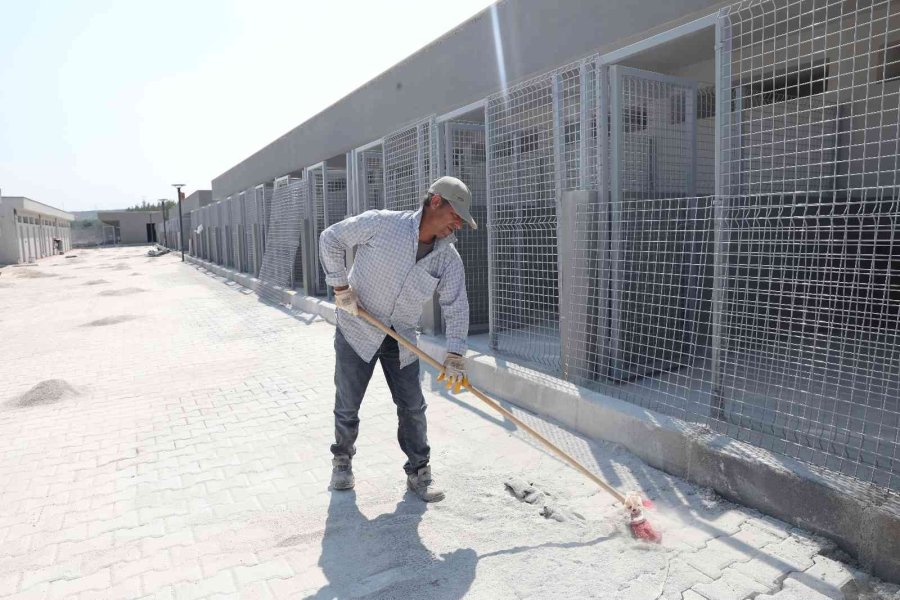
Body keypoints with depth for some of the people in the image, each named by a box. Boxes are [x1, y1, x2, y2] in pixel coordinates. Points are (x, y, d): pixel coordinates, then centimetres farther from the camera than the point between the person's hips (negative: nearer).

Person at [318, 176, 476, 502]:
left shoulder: (449, 258, -8)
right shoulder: (382, 223, -18)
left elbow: (456, 307, -9)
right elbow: (331, 238, -7)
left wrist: (455, 355, -19)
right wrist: (341, 286, -13)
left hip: (402, 340, 3)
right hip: (357, 330, -3)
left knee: (413, 407, 4)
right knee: (347, 405, 9)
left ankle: (418, 472, 21)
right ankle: (342, 460, 35)